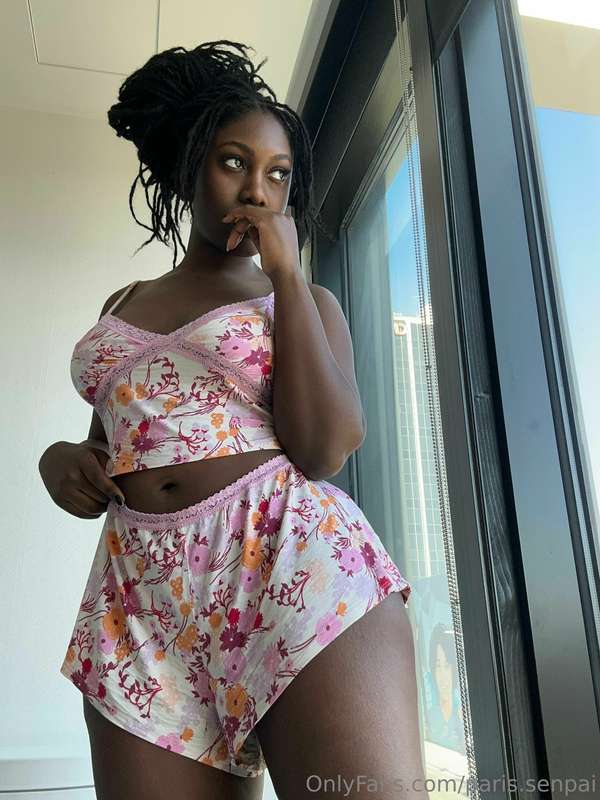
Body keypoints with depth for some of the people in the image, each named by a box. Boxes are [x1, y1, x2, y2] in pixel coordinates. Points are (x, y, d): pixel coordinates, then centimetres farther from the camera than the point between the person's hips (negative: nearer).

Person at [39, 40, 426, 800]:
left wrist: (286, 272, -3)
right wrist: (62, 457, 1)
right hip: (142, 600, 4)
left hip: (294, 563, -2)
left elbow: (326, 449, -7)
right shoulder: (123, 303, 20)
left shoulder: (307, 301, 11)